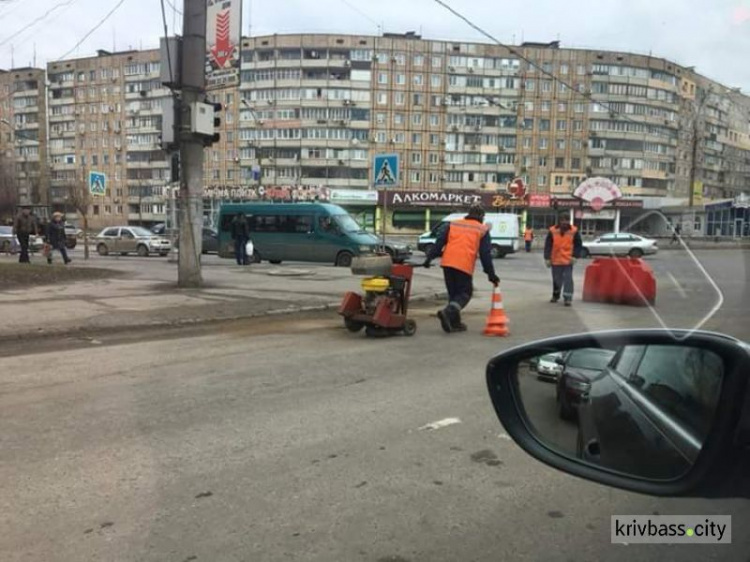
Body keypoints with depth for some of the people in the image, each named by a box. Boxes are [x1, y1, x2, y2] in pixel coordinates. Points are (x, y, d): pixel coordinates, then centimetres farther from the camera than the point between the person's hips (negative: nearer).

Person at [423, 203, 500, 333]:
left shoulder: (452, 224, 19)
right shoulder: (483, 230, 11)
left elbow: (439, 242, 9)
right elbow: (486, 254, 7)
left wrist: (429, 257, 6)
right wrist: (491, 274, 10)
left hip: (447, 263, 4)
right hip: (465, 266, -4)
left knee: (453, 293, 17)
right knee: (465, 293, 7)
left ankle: (455, 323, 17)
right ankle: (448, 312, -19)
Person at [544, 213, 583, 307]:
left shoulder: (574, 231, -3)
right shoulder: (553, 231, -5)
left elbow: (578, 245, 4)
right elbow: (548, 245, -2)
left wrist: (575, 256, -6)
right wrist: (547, 258, -6)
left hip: (568, 261, -1)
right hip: (556, 260, 1)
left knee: (568, 279, -7)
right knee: (556, 279, 13)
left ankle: (568, 298, -4)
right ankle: (555, 295, 32)